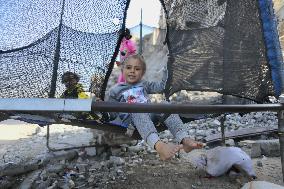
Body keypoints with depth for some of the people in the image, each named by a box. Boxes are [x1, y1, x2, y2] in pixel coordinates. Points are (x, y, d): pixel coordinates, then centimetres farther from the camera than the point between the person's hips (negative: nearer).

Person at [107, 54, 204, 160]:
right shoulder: (115, 91, 15)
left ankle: (185, 140, -42)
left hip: (150, 115, 4)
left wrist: (167, 68, 14)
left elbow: (162, 86, 19)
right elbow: (112, 114, 13)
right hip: (131, 119, -3)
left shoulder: (144, 85, 26)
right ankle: (159, 146, -58)